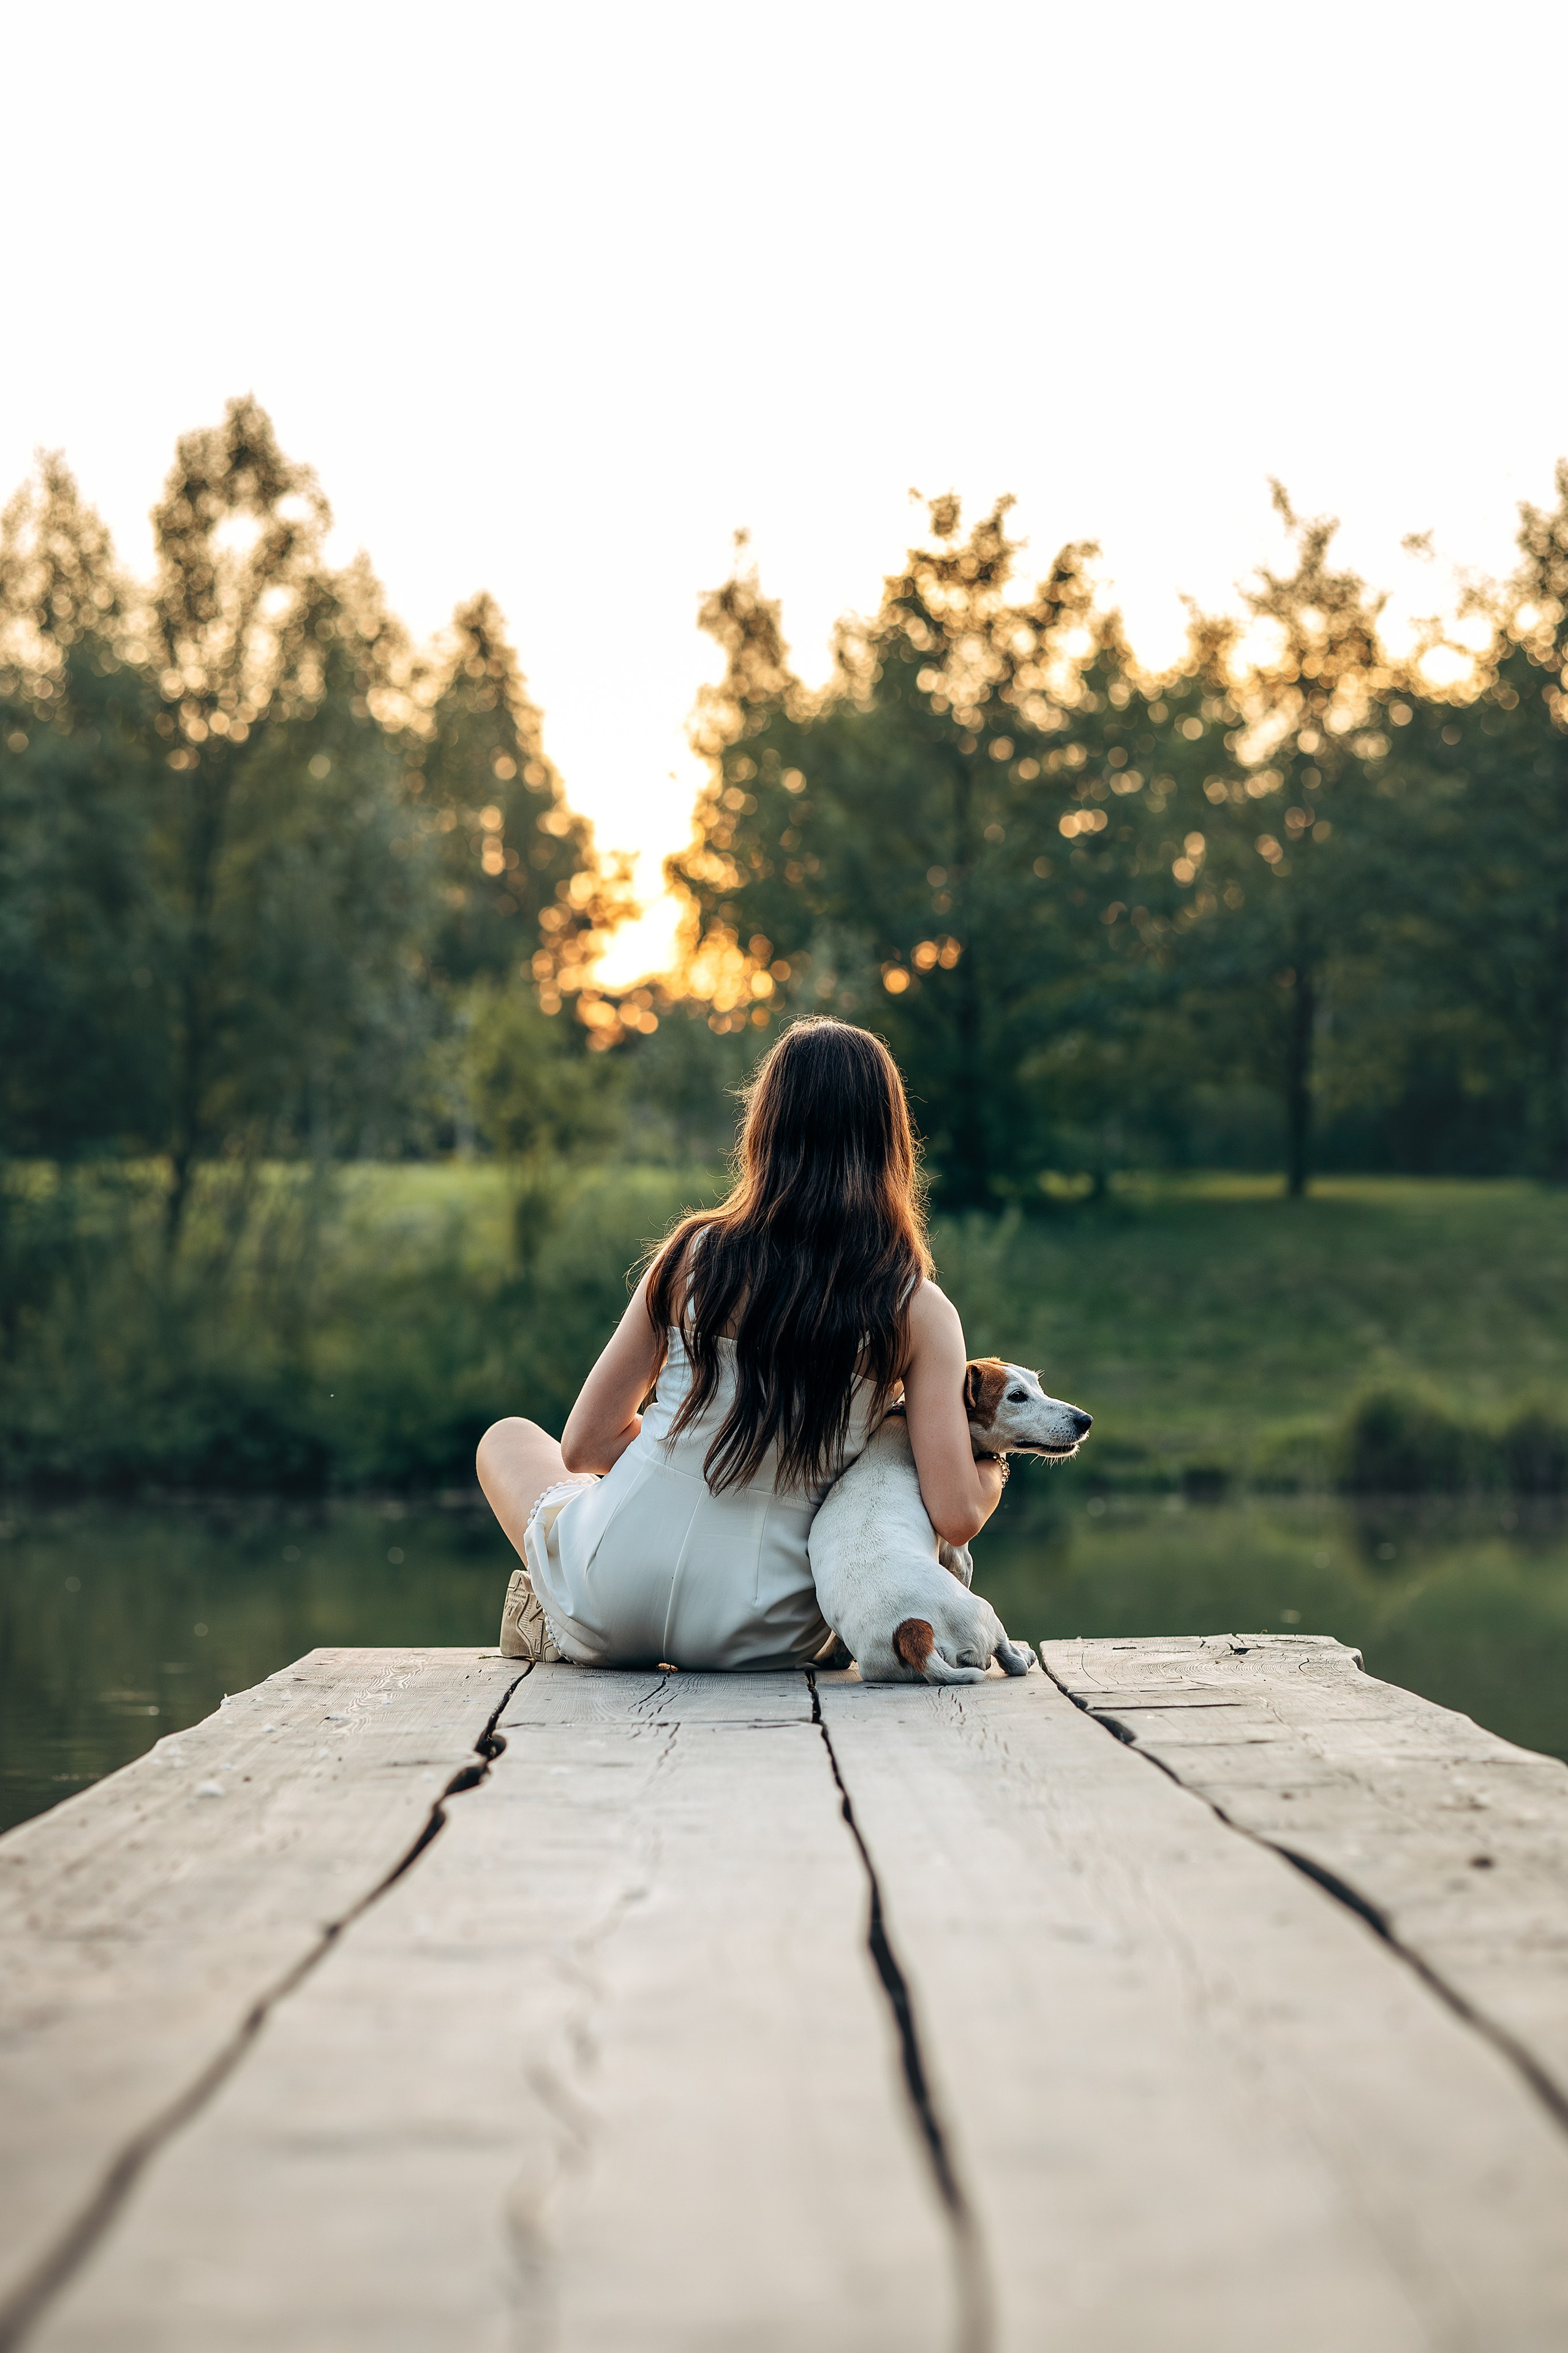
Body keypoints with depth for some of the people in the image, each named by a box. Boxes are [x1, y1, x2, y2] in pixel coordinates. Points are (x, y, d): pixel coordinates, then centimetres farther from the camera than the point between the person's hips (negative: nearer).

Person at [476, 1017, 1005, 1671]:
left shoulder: (694, 1255, -8)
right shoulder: (921, 1312, -9)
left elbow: (585, 1445, 0)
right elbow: (957, 1516, -12)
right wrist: (990, 1468, 10)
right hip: (754, 1641, 0)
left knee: (508, 1440, 32)